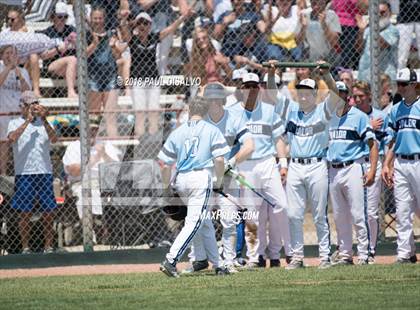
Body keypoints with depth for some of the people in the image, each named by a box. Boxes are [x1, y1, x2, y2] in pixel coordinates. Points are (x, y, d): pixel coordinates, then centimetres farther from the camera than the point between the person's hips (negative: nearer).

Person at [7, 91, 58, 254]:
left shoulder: (43, 123, 11)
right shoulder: (15, 123, 5)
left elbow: (54, 139, -7)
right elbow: (12, 138, -16)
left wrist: (44, 120, -19)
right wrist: (27, 120, -17)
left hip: (45, 172, 2)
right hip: (24, 173, -2)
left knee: (48, 211, 2)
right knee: (25, 212, 0)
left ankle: (48, 246, 8)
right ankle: (25, 248, 5)